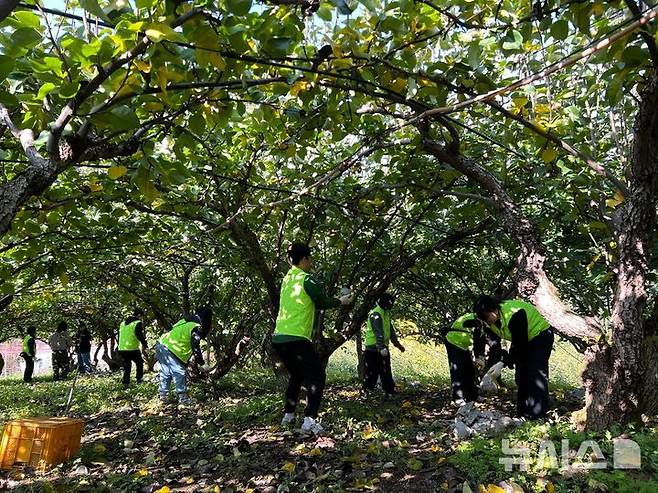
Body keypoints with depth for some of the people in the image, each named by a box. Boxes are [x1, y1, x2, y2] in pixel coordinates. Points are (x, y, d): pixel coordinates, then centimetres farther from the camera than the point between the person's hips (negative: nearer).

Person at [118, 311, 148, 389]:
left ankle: (125, 383, 9)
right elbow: (140, 335, -17)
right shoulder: (137, 323, -9)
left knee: (126, 366, 13)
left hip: (122, 348, 6)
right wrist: (145, 345, -7)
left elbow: (121, 335, 20)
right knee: (139, 363, 14)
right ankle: (139, 379, 14)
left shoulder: (122, 323, 15)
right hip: (133, 348, -6)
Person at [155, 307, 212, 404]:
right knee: (180, 373, -2)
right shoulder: (197, 328, -9)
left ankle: (163, 395, 27)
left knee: (165, 373, 20)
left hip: (161, 344, 9)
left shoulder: (186, 321, 17)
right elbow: (195, 348, -11)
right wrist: (201, 364, -6)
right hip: (170, 350, -9)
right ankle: (182, 397, 3)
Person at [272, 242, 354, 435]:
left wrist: (335, 300, 30)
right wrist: (341, 301, 20)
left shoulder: (287, 279, 15)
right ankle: (309, 420, -8)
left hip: (278, 338, 8)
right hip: (296, 339, -8)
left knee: (296, 375, 26)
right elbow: (323, 303, 2)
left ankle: (288, 415, 29)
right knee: (317, 376, 3)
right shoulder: (308, 280, -9)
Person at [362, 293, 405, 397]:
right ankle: (366, 392, 3)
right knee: (371, 373, -5)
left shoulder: (386, 313, 15)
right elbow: (378, 332, -28)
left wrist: (397, 343, 23)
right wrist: (382, 347, -36)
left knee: (386, 372, 13)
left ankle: (390, 392, 20)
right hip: (373, 348, -10)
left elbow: (390, 330, 23)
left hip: (383, 348, 10)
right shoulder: (376, 314, -17)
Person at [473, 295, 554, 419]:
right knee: (521, 373, 8)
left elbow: (520, 343, -31)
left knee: (536, 374, -16)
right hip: (524, 341, 9)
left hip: (540, 335, -8)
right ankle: (523, 410, 16)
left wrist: (506, 360, -26)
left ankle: (538, 412, -12)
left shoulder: (514, 314, -37)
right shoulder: (491, 321, -10)